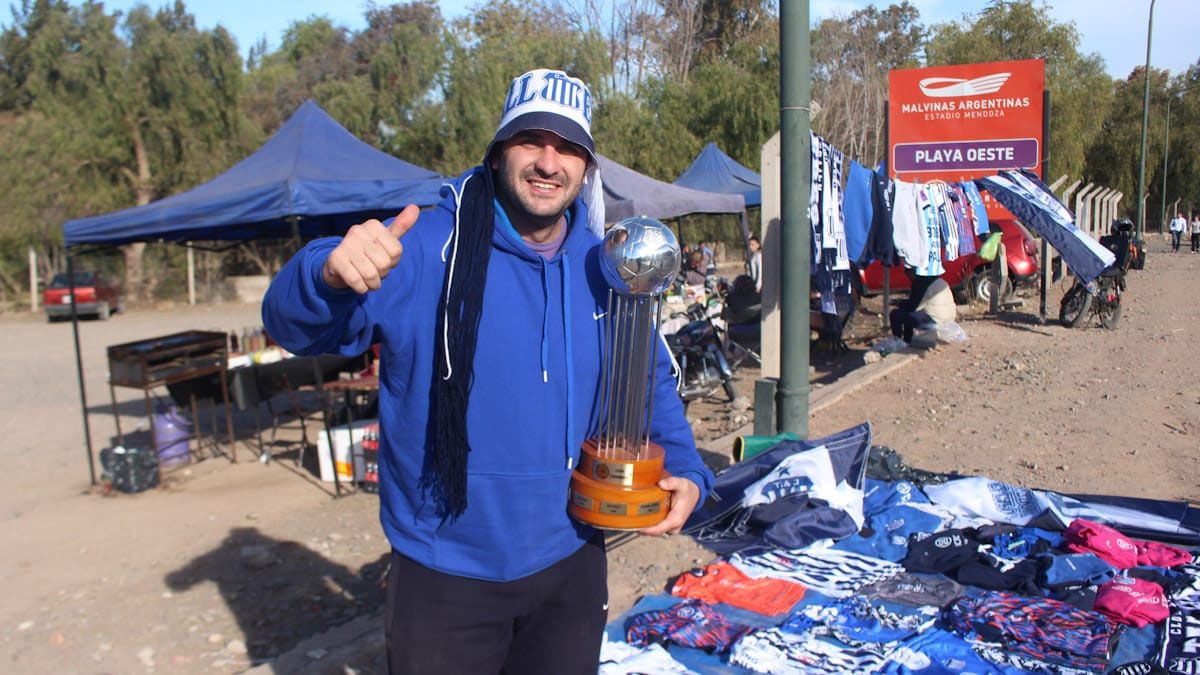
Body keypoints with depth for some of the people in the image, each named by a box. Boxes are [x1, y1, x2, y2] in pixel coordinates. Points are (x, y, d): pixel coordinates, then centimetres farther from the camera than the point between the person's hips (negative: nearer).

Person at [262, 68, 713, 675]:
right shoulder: (426, 248, -16)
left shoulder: (604, 267, -2)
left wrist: (685, 470, -3)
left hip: (571, 562, 4)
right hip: (445, 574, -3)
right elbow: (292, 324, -22)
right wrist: (333, 275, -44)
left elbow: (650, 381, 11)